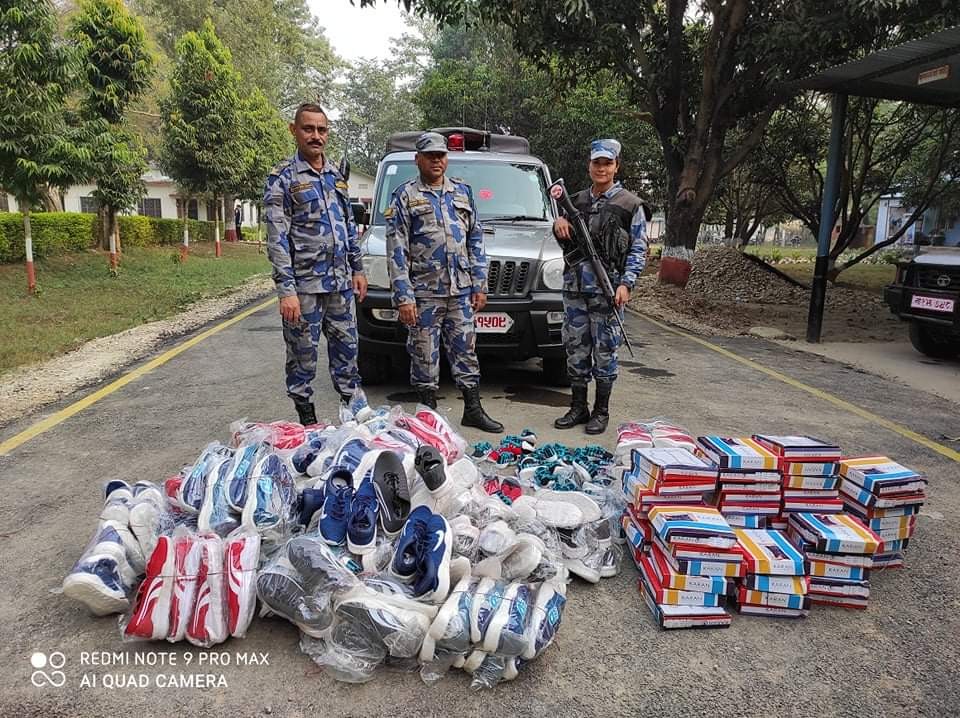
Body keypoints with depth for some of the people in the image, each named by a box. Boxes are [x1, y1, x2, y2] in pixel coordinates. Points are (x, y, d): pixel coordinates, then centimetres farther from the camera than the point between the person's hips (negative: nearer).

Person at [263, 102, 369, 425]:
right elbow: (277, 238, -12)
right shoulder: (282, 177, -6)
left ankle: (357, 410, 24)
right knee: (303, 354, 4)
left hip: (341, 282, 6)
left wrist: (357, 269, 14)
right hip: (304, 285, -5)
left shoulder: (335, 174, 13)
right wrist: (286, 290, -19)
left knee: (347, 347, 12)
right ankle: (307, 421, 16)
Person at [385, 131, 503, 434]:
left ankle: (473, 410, 19)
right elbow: (396, 251, -5)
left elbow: (476, 240, 14)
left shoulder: (463, 192, 14)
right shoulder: (405, 196, 0)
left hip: (461, 292, 4)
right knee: (425, 357, 4)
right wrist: (403, 297, -12)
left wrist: (479, 284, 7)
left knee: (466, 351, 9)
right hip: (423, 293, -3)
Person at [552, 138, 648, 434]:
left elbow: (638, 250, -2)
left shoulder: (629, 204, 1)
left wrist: (626, 284, -13)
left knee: (604, 350, 0)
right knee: (576, 348, 8)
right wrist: (558, 224, 0)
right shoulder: (577, 201, 15)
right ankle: (578, 407, 19)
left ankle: (601, 411, 12)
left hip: (607, 288, -4)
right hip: (574, 286, 5)